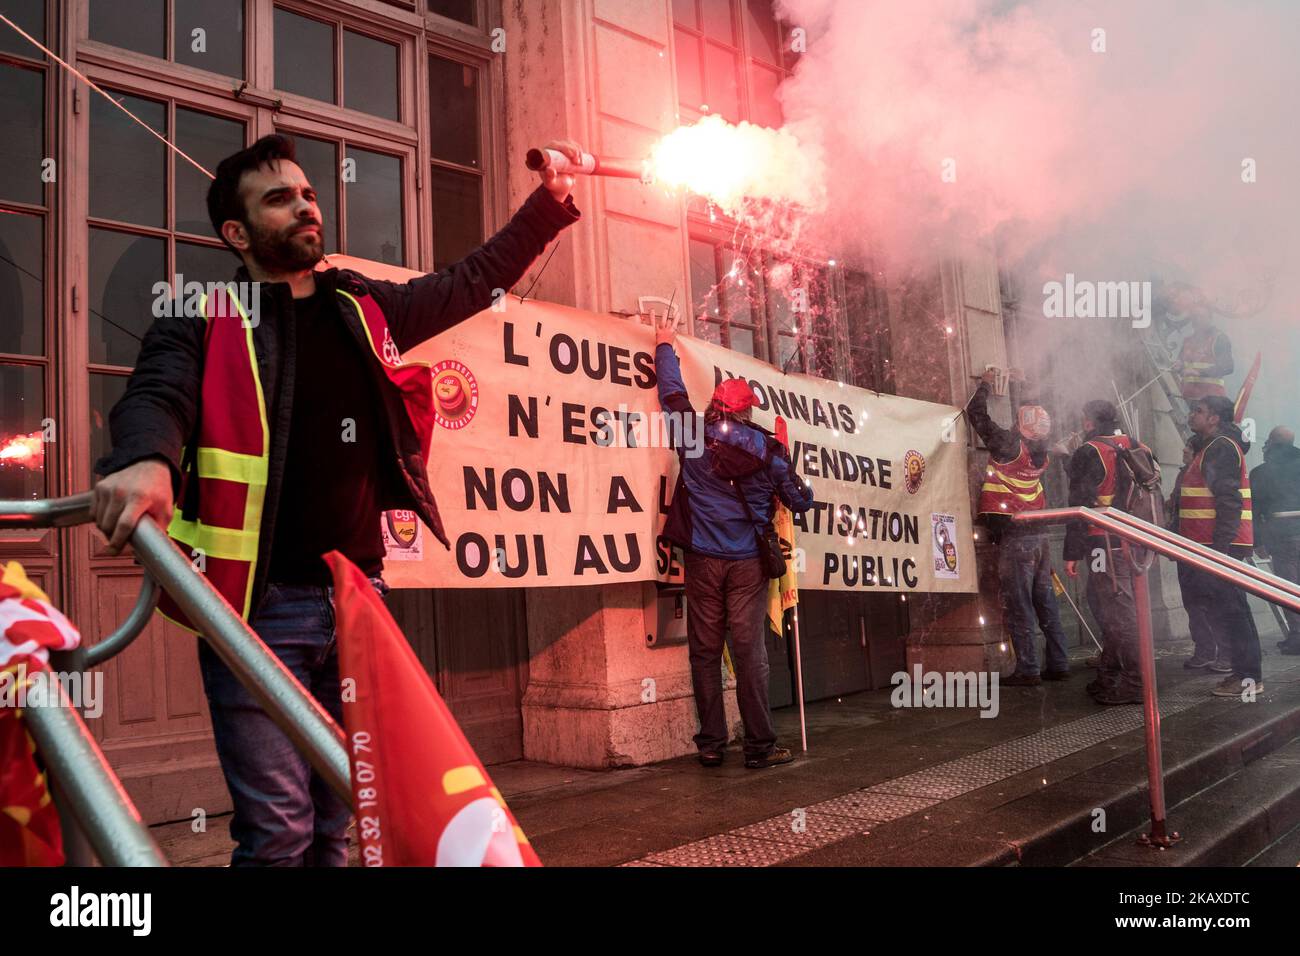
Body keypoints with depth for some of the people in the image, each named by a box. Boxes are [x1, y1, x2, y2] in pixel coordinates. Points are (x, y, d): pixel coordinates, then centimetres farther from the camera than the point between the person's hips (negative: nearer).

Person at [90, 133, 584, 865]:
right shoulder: (204, 323, -1)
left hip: (359, 595, 5)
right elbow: (157, 396, -19)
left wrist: (550, 201, 16)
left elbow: (475, 281, 22)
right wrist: (144, 460, -42)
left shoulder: (365, 310, 13)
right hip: (260, 607, -4)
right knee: (278, 832, -3)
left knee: (340, 825, 15)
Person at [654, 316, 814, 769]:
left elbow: (672, 393, 17)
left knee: (705, 653, 7)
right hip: (748, 562, 0)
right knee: (750, 653, 0)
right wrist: (801, 487, 35)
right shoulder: (768, 449, 2)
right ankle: (760, 746, 3)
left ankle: (711, 745, 10)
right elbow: (800, 500, 10)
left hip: (703, 560, 1)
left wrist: (665, 346, 32)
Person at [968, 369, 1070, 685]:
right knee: (1046, 602, 12)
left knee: (1018, 606, -4)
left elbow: (976, 412, -5)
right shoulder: (1040, 453, 8)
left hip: (1014, 538, -7)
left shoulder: (1010, 444, -12)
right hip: (1039, 536, 7)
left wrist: (986, 383, 13)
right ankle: (1059, 664, 17)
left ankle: (1027, 669, -2)